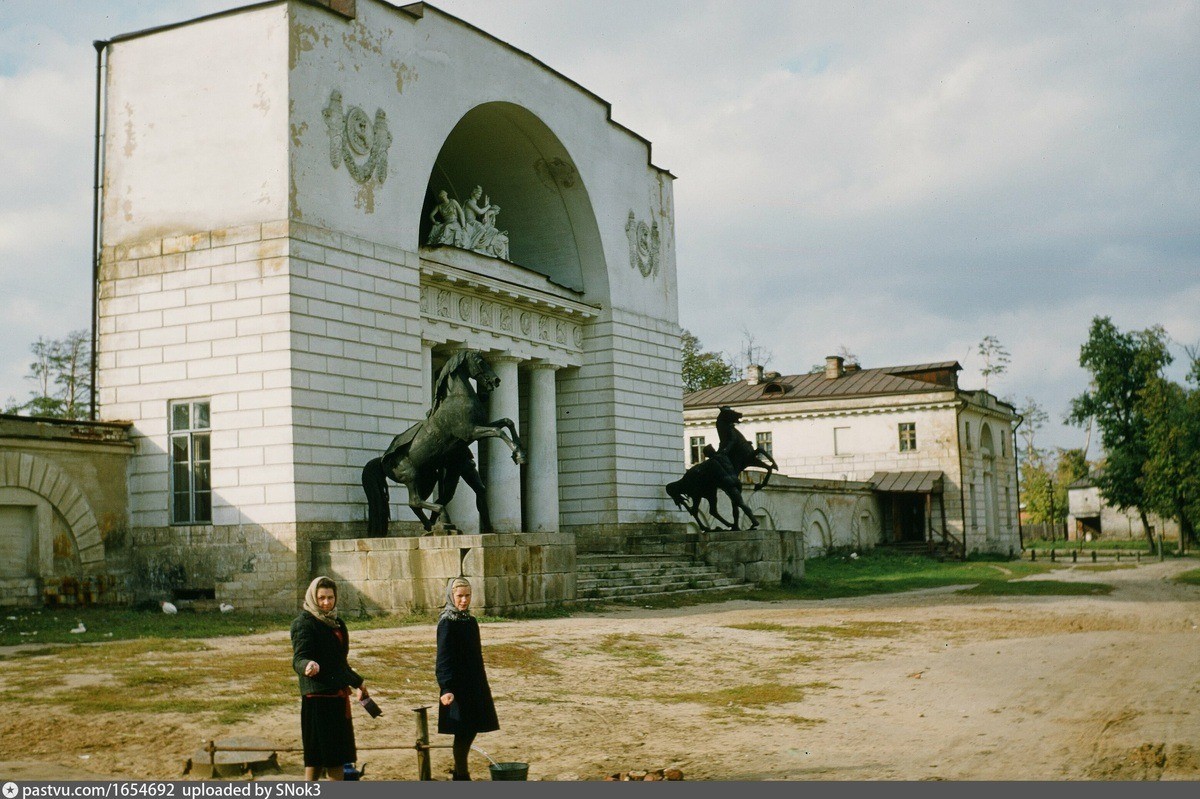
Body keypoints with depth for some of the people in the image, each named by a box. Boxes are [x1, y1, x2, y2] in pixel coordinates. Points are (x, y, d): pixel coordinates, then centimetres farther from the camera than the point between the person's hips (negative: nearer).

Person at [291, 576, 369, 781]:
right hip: (317, 696, -8)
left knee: (337, 754, 11)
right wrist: (308, 666, -44)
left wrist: (357, 682, 32)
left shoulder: (336, 623, 14)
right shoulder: (304, 623, -11)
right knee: (317, 755, -6)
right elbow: (298, 658, -23)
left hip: (338, 695, 8)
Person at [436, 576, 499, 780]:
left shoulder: (471, 621, 9)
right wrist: (446, 688, -28)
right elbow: (443, 658, -19)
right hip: (458, 686, -8)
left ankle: (460, 771, 27)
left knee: (472, 729, 13)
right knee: (463, 732, -2)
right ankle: (461, 775, 8)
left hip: (475, 685, 8)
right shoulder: (447, 623, -14)